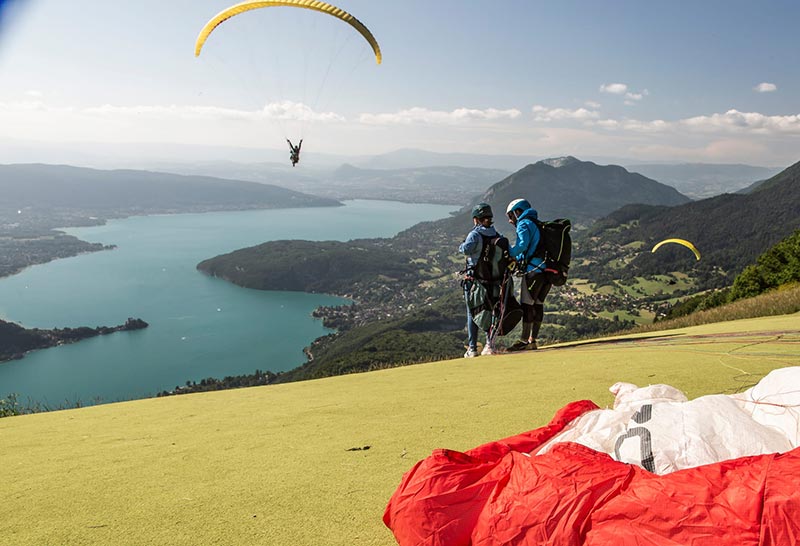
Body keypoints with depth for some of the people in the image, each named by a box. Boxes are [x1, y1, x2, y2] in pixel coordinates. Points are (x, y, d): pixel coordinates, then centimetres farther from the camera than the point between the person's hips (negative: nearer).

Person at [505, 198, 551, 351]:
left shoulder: (524, 224, -3)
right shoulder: (539, 224, 24)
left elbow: (522, 245, -20)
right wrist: (517, 260, 12)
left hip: (534, 270, -8)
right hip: (549, 271, 8)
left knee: (527, 305, -3)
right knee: (538, 305, 11)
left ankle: (524, 340, 0)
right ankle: (532, 340, 14)